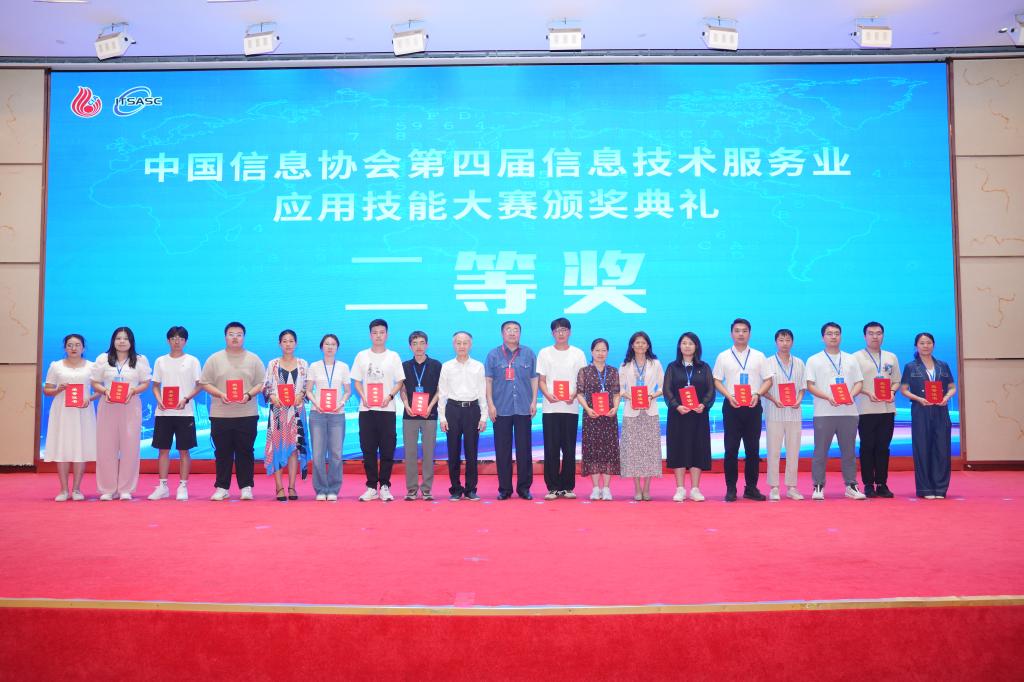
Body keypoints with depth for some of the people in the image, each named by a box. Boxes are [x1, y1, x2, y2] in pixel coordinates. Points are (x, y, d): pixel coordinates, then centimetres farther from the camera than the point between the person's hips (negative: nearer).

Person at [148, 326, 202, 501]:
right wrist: (159, 400, -6)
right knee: (163, 449, 5)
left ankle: (182, 487, 7)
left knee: (184, 450, 0)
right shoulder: (160, 361, 10)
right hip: (163, 412, 3)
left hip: (184, 412, -2)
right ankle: (163, 486, 13)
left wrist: (185, 399, -14)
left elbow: (199, 385, 0)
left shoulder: (192, 361, 3)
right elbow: (155, 385, 13)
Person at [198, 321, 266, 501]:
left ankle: (246, 486, 10)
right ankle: (222, 487, 13)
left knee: (245, 451, 3)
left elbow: (261, 383, 5)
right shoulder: (214, 359, 6)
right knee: (222, 452, 5)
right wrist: (220, 394, -11)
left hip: (247, 414, 0)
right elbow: (205, 383, 5)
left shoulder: (253, 359, 6)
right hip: (220, 414, 1)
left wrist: (249, 395, -12)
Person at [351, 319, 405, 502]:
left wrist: (390, 396, -11)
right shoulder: (362, 356, 9)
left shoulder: (393, 356, 5)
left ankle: (384, 486, 7)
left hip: (387, 410, -1)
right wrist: (363, 397, -7)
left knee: (387, 450, -1)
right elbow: (357, 381, 10)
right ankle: (371, 487, 10)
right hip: (366, 410, 1)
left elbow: (400, 382, 5)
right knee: (368, 450, 3)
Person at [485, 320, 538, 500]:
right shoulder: (494, 355, 7)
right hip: (501, 409, 0)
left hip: (523, 409, 1)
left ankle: (524, 487, 10)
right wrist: (490, 404, -4)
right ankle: (504, 488, 9)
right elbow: (488, 381, 4)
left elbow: (534, 379, 10)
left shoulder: (528, 354, 10)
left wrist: (534, 401, 2)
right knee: (502, 450, 2)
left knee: (524, 449, 2)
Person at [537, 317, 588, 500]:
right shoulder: (544, 353, 8)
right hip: (550, 407, 0)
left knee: (569, 449, 2)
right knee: (551, 449, -1)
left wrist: (573, 395, -12)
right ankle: (553, 487, 5)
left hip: (571, 407, 0)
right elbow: (541, 380, 6)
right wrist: (548, 395, -13)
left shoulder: (578, 354, 8)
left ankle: (568, 487, 10)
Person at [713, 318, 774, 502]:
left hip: (753, 406, 1)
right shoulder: (723, 357, 6)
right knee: (731, 448, -1)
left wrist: (757, 394, -11)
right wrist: (729, 396, -12)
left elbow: (768, 380, 6)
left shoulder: (759, 356, 8)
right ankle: (730, 489, 6)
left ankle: (751, 488, 13)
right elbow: (717, 381, 4)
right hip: (731, 406, -1)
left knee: (753, 448, 5)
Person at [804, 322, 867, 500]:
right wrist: (828, 397, -17)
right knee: (821, 451, -1)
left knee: (848, 451, 7)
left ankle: (851, 485, 14)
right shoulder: (814, 360, 5)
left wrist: (851, 395, -10)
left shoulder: (850, 360, 15)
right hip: (824, 413, -3)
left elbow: (859, 383, 12)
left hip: (848, 412, 3)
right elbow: (810, 386, -2)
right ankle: (818, 487, 5)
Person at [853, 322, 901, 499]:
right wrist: (868, 394, -16)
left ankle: (882, 484, 10)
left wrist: (892, 392, -4)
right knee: (867, 447, 0)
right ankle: (868, 484, 5)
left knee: (883, 447, 4)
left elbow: (896, 380, 16)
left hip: (887, 409, 3)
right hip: (866, 409, -3)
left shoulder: (891, 357, 14)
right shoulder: (856, 357, 2)